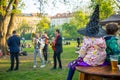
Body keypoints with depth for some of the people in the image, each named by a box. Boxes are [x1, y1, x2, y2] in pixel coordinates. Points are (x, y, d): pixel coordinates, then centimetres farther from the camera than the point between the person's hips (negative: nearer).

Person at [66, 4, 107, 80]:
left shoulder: (87, 40, -16)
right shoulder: (102, 39, -2)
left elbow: (82, 52, -12)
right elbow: (104, 49, 3)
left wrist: (79, 57, 6)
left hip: (89, 62, -6)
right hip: (101, 61, 6)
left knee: (73, 64, 13)